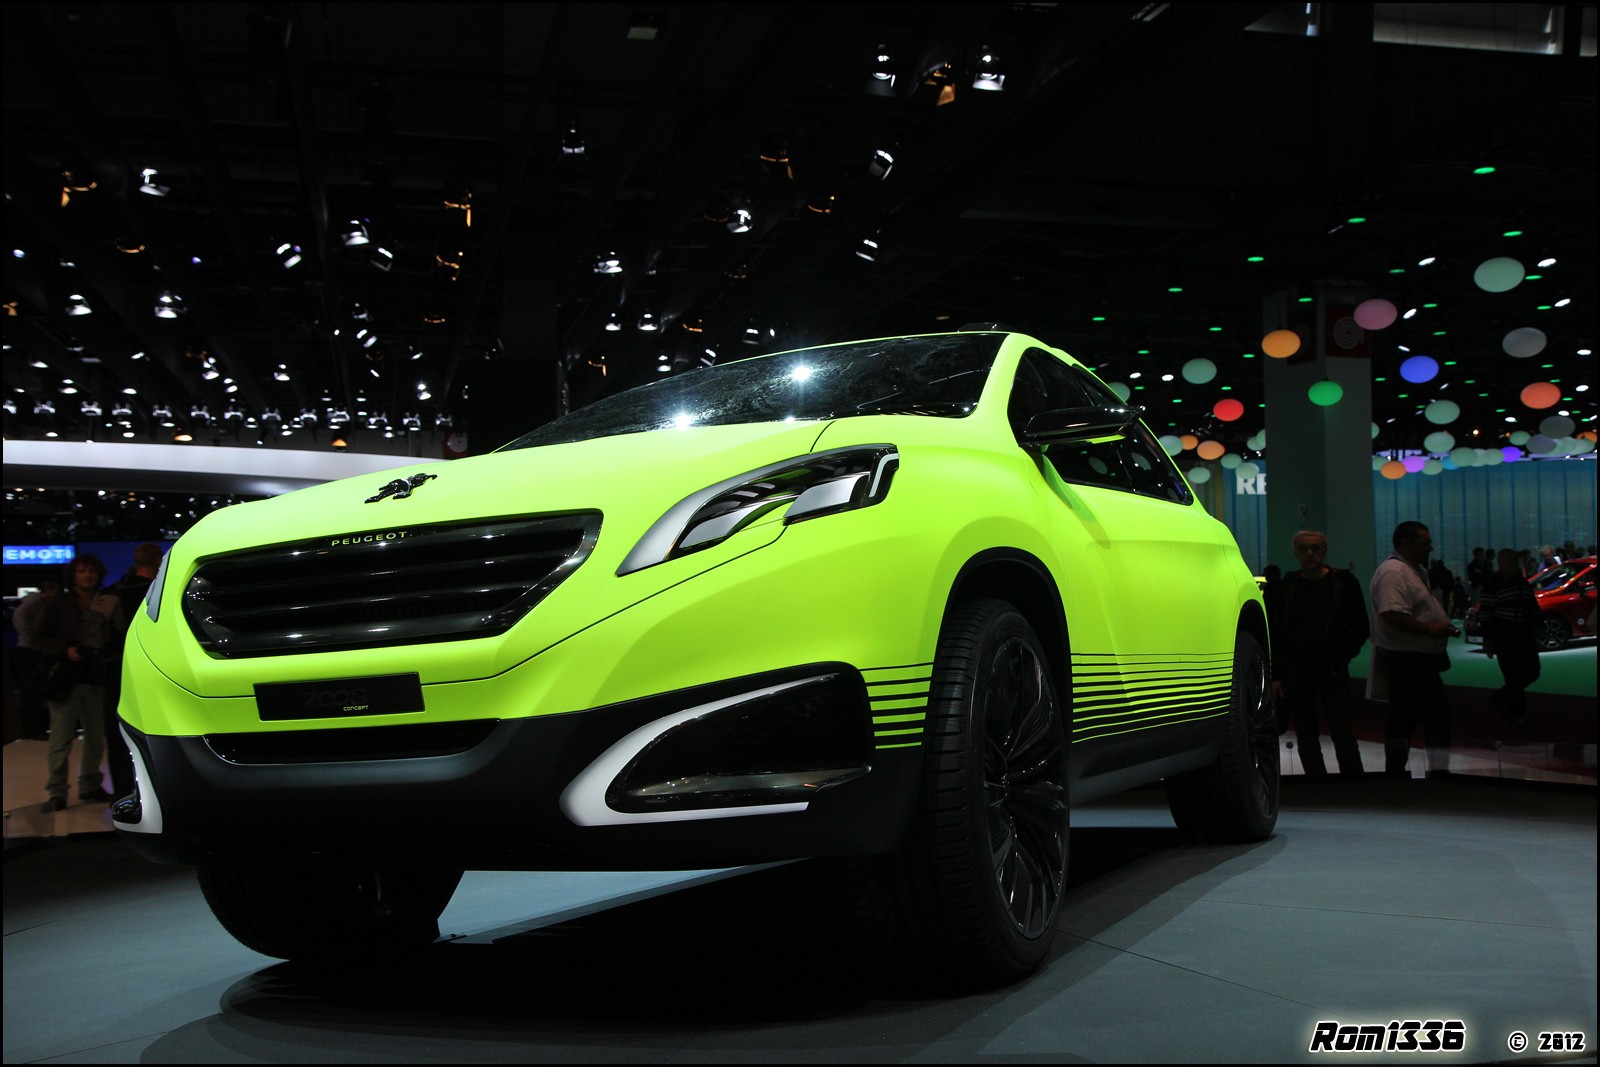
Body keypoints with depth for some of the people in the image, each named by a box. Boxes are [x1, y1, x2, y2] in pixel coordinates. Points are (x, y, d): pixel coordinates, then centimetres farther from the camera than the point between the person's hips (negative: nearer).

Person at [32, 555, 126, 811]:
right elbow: (40, 640, 3)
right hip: (65, 680, -2)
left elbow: (119, 638, 7)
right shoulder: (60, 605, 4)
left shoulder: (109, 604, 6)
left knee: (96, 738, 9)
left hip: (96, 680, 2)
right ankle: (56, 793, 4)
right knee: (61, 739, -3)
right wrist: (65, 651, -12)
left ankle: (90, 786, 23)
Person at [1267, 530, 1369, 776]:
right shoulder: (1285, 588, 8)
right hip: (1295, 672, 2)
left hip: (1333, 671, -2)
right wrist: (1275, 676, 3)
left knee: (1343, 734, -7)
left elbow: (1360, 627, 9)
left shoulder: (1344, 582, 4)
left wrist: (1344, 655, -4)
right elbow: (1274, 635, 9)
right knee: (1306, 737, 6)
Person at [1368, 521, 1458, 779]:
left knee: (1403, 718, 13)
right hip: (1407, 658, -11)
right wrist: (1430, 629, -26)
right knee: (1438, 710, -12)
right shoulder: (1393, 572, -17)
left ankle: (1395, 772, 18)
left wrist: (1444, 627, 13)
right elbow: (1392, 615, -28)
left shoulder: (1417, 570, 18)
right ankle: (1438, 769, -8)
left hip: (1417, 658, 11)